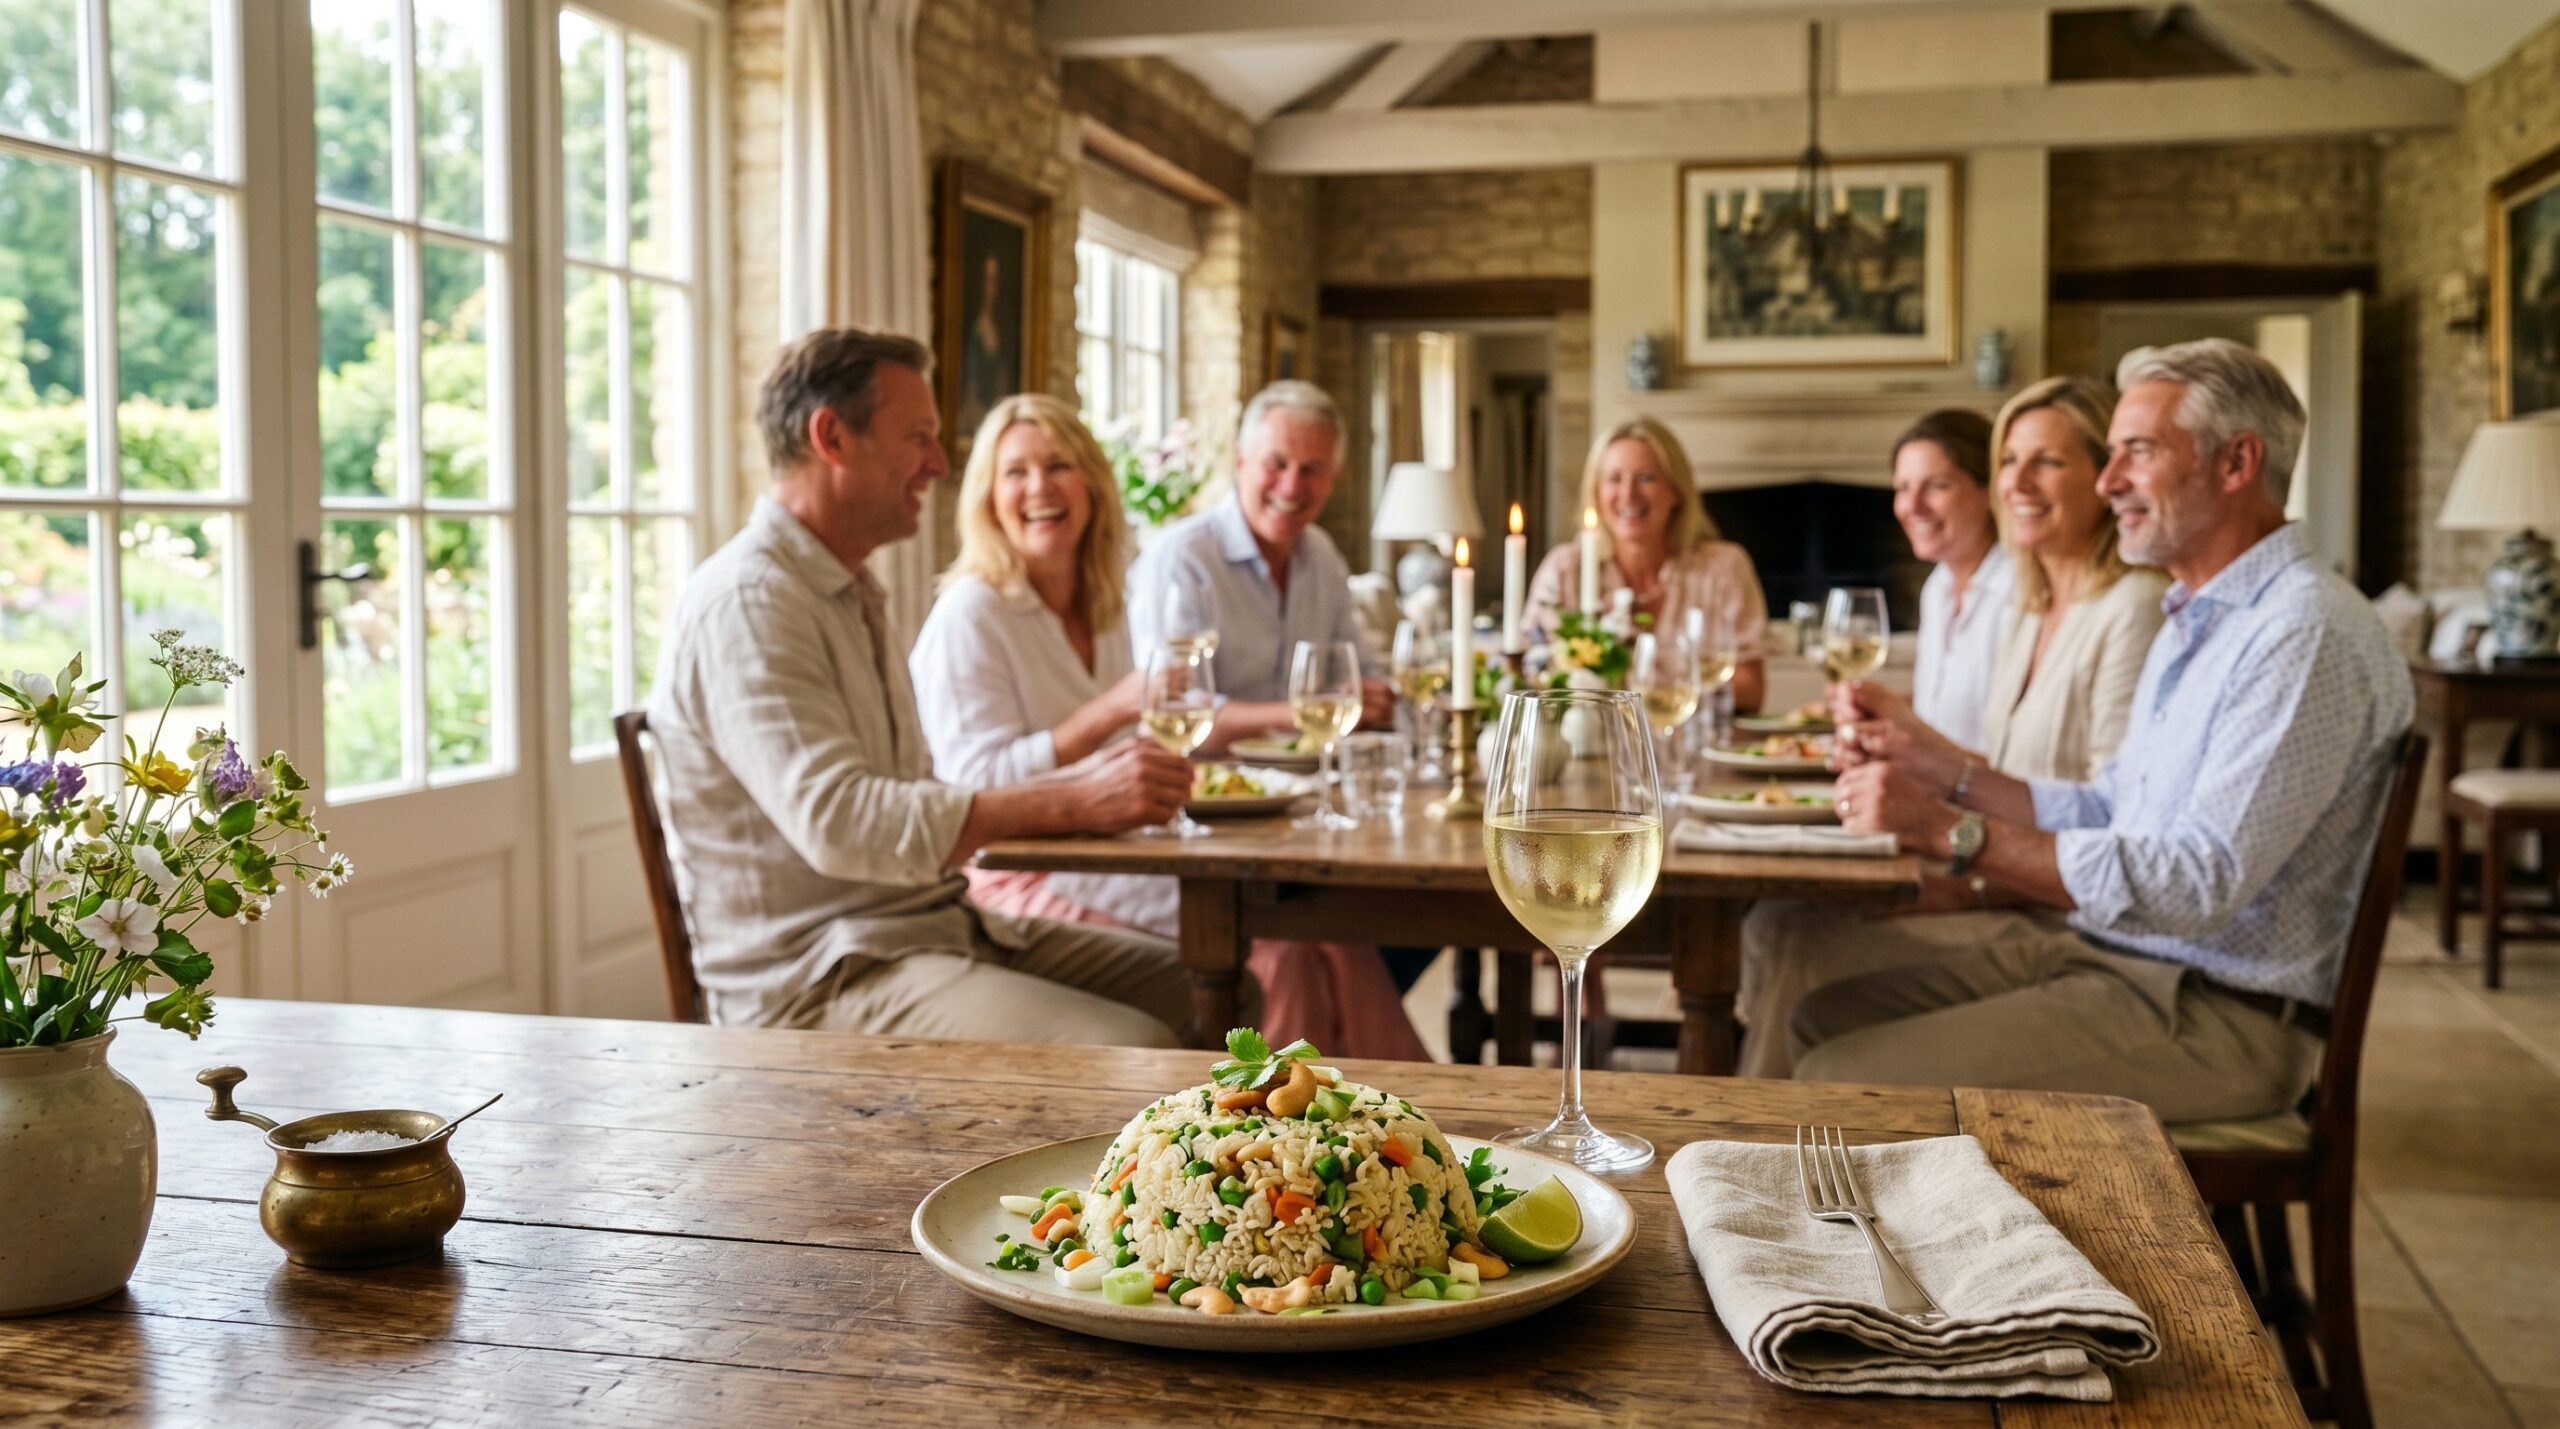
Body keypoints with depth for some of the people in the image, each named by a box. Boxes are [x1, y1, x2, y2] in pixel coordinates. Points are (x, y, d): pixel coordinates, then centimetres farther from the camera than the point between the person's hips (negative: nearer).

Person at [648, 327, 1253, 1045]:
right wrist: (1073, 803, -28)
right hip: (814, 982, -10)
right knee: (1133, 1054, -27)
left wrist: (1080, 780, 4)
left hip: (930, 924, 10)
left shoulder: (852, 594, 20)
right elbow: (838, 821, -27)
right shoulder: (746, 601, -15)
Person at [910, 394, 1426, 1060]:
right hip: (1024, 885, -7)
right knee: (1274, 955, -24)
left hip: (1120, 860, 7)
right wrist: (1115, 709, -22)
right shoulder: (970, 616, -7)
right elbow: (979, 788, -16)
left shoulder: (1103, 610, 16)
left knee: (1330, 936, -14)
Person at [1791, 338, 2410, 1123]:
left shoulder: (2309, 635, -18)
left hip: (2216, 1013, -10)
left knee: (1847, 1082, -19)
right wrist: (1944, 776, 8)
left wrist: (1953, 831, -26)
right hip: (2102, 949, 10)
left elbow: (2199, 883, -26)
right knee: (1825, 1021, 5)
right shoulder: (2195, 619, 16)